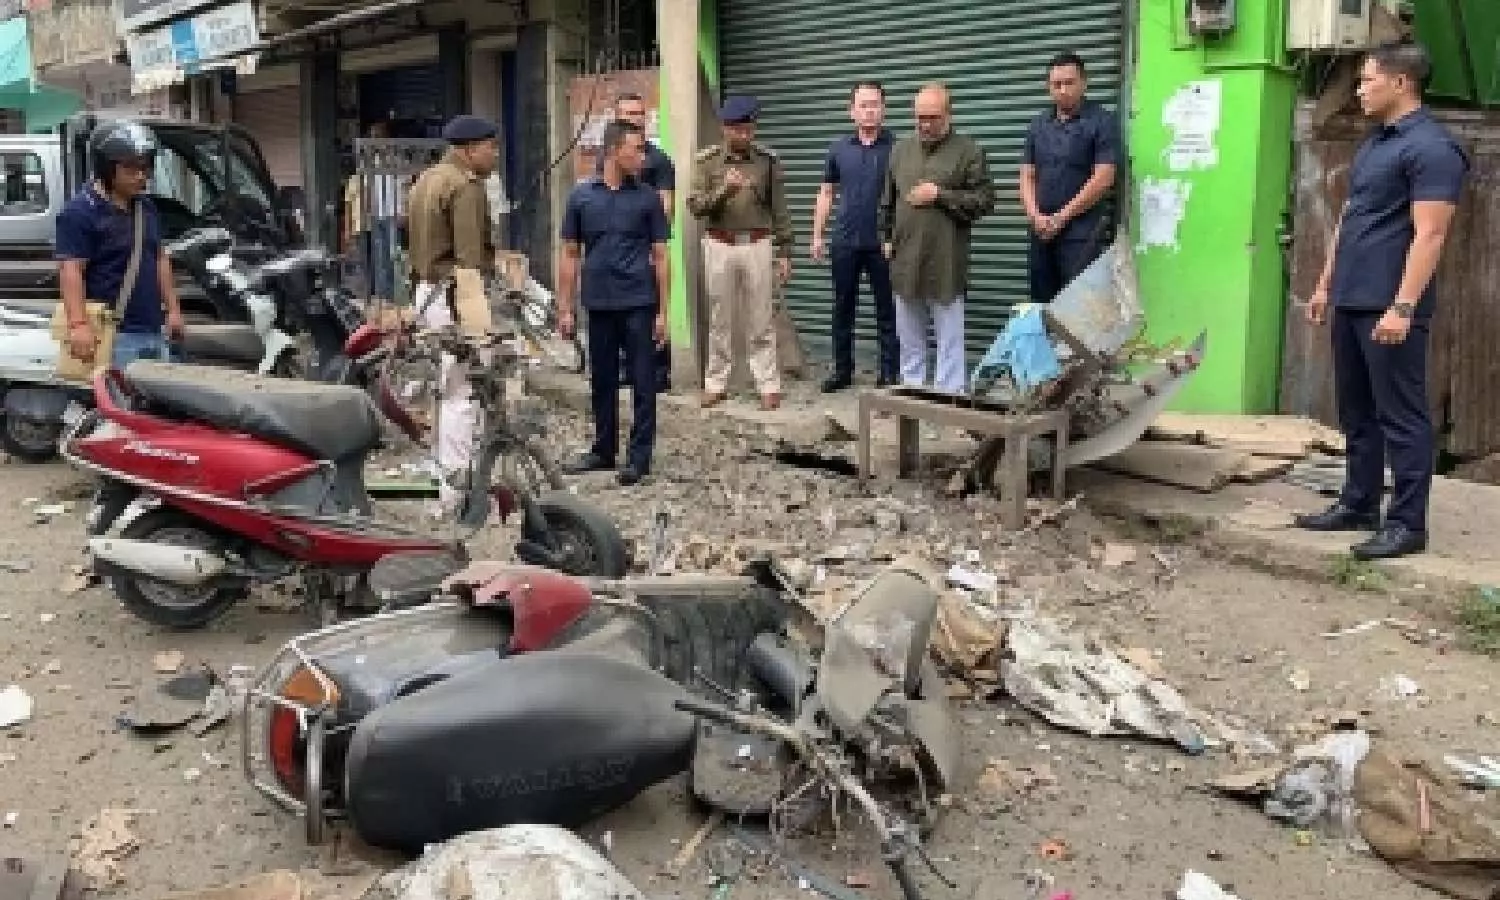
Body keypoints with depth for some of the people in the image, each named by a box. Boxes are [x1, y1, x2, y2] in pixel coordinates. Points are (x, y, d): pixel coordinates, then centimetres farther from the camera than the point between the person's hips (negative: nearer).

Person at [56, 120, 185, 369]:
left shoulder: (146, 207, 16)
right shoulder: (80, 212, -10)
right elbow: (70, 270, -17)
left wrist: (173, 309, 17)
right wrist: (78, 324, -26)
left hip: (154, 332, 9)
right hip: (113, 335, -8)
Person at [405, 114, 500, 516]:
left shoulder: (426, 180, 19)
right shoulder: (467, 186, -13)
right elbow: (470, 257, -20)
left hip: (426, 291, 10)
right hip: (456, 296, -10)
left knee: (449, 391, 15)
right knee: (462, 395, -8)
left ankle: (451, 481, 22)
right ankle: (455, 494, -6)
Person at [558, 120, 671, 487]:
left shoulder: (647, 197, 1)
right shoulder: (581, 196, 4)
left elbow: (660, 256, 2)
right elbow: (570, 254, 8)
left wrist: (663, 311, -3)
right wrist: (565, 308, 4)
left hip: (638, 304, -2)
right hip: (599, 305, 2)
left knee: (642, 382, 1)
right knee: (602, 381, 12)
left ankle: (639, 456, 10)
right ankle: (604, 450, 26)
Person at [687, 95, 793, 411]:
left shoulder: (768, 160, 1)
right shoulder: (706, 160, 0)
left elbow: (779, 210, 3)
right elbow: (695, 207, -6)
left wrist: (784, 252, 1)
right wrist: (724, 190, -23)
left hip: (757, 245, -1)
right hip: (719, 246, 1)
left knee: (761, 320, 2)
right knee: (719, 319, 8)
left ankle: (769, 385, 7)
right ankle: (716, 383, 17)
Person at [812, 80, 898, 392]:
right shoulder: (838, 149, 8)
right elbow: (826, 193, 13)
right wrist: (817, 235, 8)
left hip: (883, 243, -3)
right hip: (845, 241, 3)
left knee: (887, 309, 3)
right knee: (843, 308, 10)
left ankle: (888, 373, 12)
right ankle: (842, 369, 21)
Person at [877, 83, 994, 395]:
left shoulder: (969, 151, -3)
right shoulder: (900, 150, 13)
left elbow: (985, 199, -8)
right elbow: (887, 200, 21)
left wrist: (941, 195, -13)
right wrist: (887, 237, 15)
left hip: (946, 262, -5)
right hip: (905, 260, 5)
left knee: (949, 338, 0)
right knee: (908, 337, 14)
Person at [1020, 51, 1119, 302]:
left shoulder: (1102, 122, -2)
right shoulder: (1037, 125, 15)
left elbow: (1103, 179, -9)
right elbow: (1027, 176, 12)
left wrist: (1060, 218, -10)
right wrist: (1035, 216, -6)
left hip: (1082, 234, -5)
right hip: (1041, 234, 5)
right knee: (1042, 305, 7)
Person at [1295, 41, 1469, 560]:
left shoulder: (1430, 147, -12)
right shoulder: (1375, 142, 17)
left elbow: (1429, 235, -18)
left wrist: (1402, 307, -24)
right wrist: (1326, 284, 21)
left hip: (1389, 308, -9)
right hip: (1351, 303, 9)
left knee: (1400, 416, -3)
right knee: (1357, 412, 15)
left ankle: (1407, 523, 3)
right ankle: (1358, 505, 25)